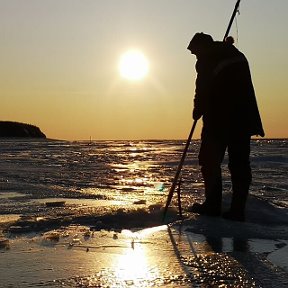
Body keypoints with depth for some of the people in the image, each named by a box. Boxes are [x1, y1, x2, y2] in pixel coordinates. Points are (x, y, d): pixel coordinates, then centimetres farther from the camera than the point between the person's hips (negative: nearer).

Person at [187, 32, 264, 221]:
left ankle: (213, 206, 2)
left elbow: (203, 89, -11)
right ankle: (237, 209, 4)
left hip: (220, 119, -7)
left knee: (210, 161, 3)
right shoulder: (237, 55, 19)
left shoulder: (206, 59, -4)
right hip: (244, 119, 7)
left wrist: (198, 110, 3)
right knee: (240, 164, 5)